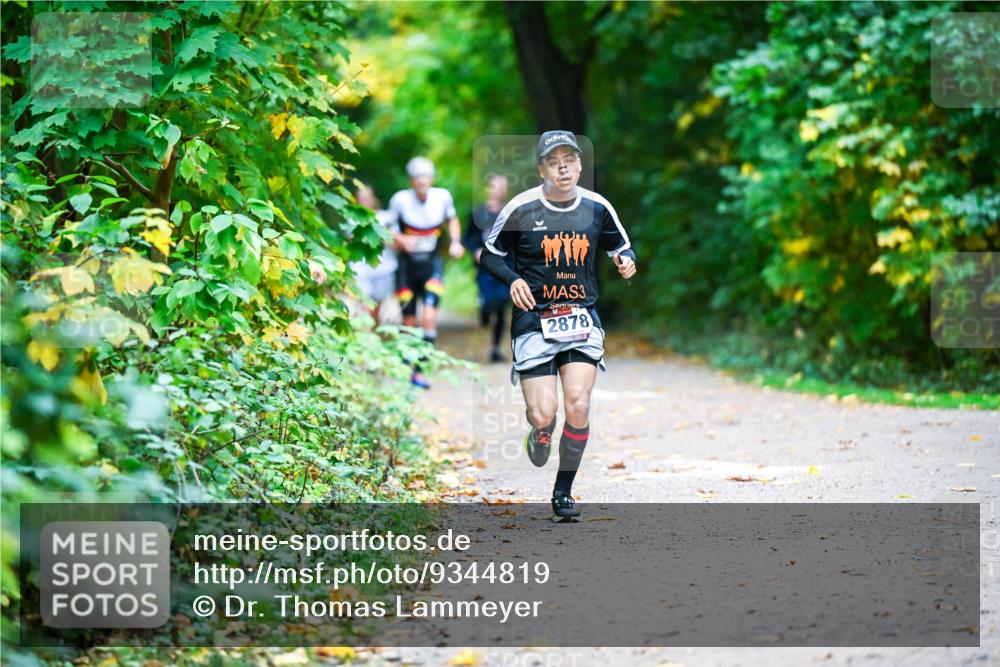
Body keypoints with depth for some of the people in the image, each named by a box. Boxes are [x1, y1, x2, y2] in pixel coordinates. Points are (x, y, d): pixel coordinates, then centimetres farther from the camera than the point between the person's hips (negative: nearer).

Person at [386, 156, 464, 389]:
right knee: (409, 322, 7)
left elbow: (452, 220, 13)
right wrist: (400, 240, -23)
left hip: (432, 266, 0)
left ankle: (420, 370, -12)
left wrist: (455, 242, -3)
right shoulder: (401, 200, -14)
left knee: (429, 317, -17)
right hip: (407, 266, 0)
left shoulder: (442, 197, -8)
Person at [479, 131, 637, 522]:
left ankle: (563, 493, 5)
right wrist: (512, 279, -15)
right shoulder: (522, 208, -7)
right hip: (534, 319, -2)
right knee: (544, 413, -11)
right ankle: (539, 433, 30)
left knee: (578, 406, -12)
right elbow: (489, 253, 3)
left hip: (582, 319, 2)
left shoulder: (597, 208, 1)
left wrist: (626, 261, -6)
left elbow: (621, 246, 17)